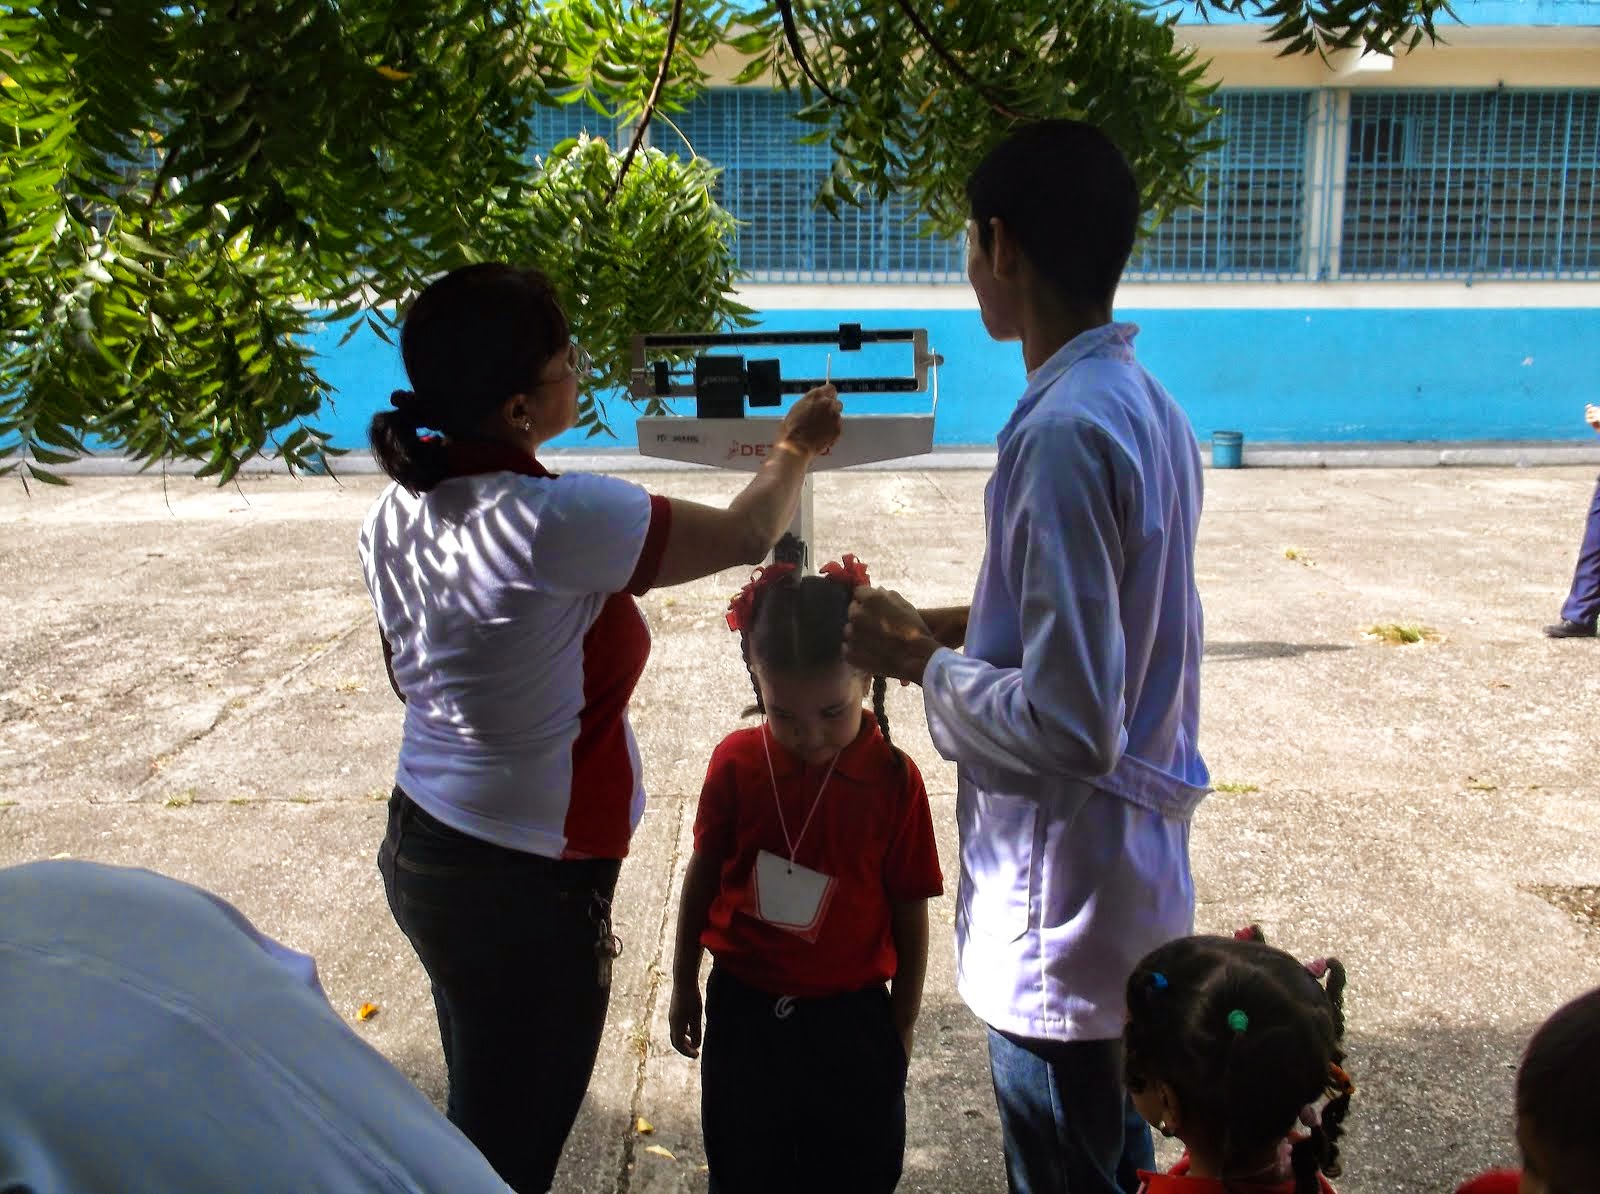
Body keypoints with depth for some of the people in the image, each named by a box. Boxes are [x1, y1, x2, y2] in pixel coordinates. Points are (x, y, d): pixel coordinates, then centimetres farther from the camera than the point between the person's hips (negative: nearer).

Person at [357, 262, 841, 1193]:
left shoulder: (399, 511, -2)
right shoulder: (560, 520, -26)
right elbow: (750, 536, -12)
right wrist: (797, 448, 6)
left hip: (420, 847, 8)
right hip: (523, 886, -8)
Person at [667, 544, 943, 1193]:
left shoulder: (893, 780, -17)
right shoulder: (736, 762, -11)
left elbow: (910, 915, -8)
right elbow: (703, 874, 2)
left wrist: (900, 1028, 0)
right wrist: (684, 984, 11)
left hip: (850, 1020, -2)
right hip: (742, 1011, 2)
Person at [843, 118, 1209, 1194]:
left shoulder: (1068, 430, -25)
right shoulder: (1146, 405, 4)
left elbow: (1068, 725, -27)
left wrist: (920, 660, -13)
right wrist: (940, 627, 11)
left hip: (1064, 904, -9)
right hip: (1137, 874, 9)